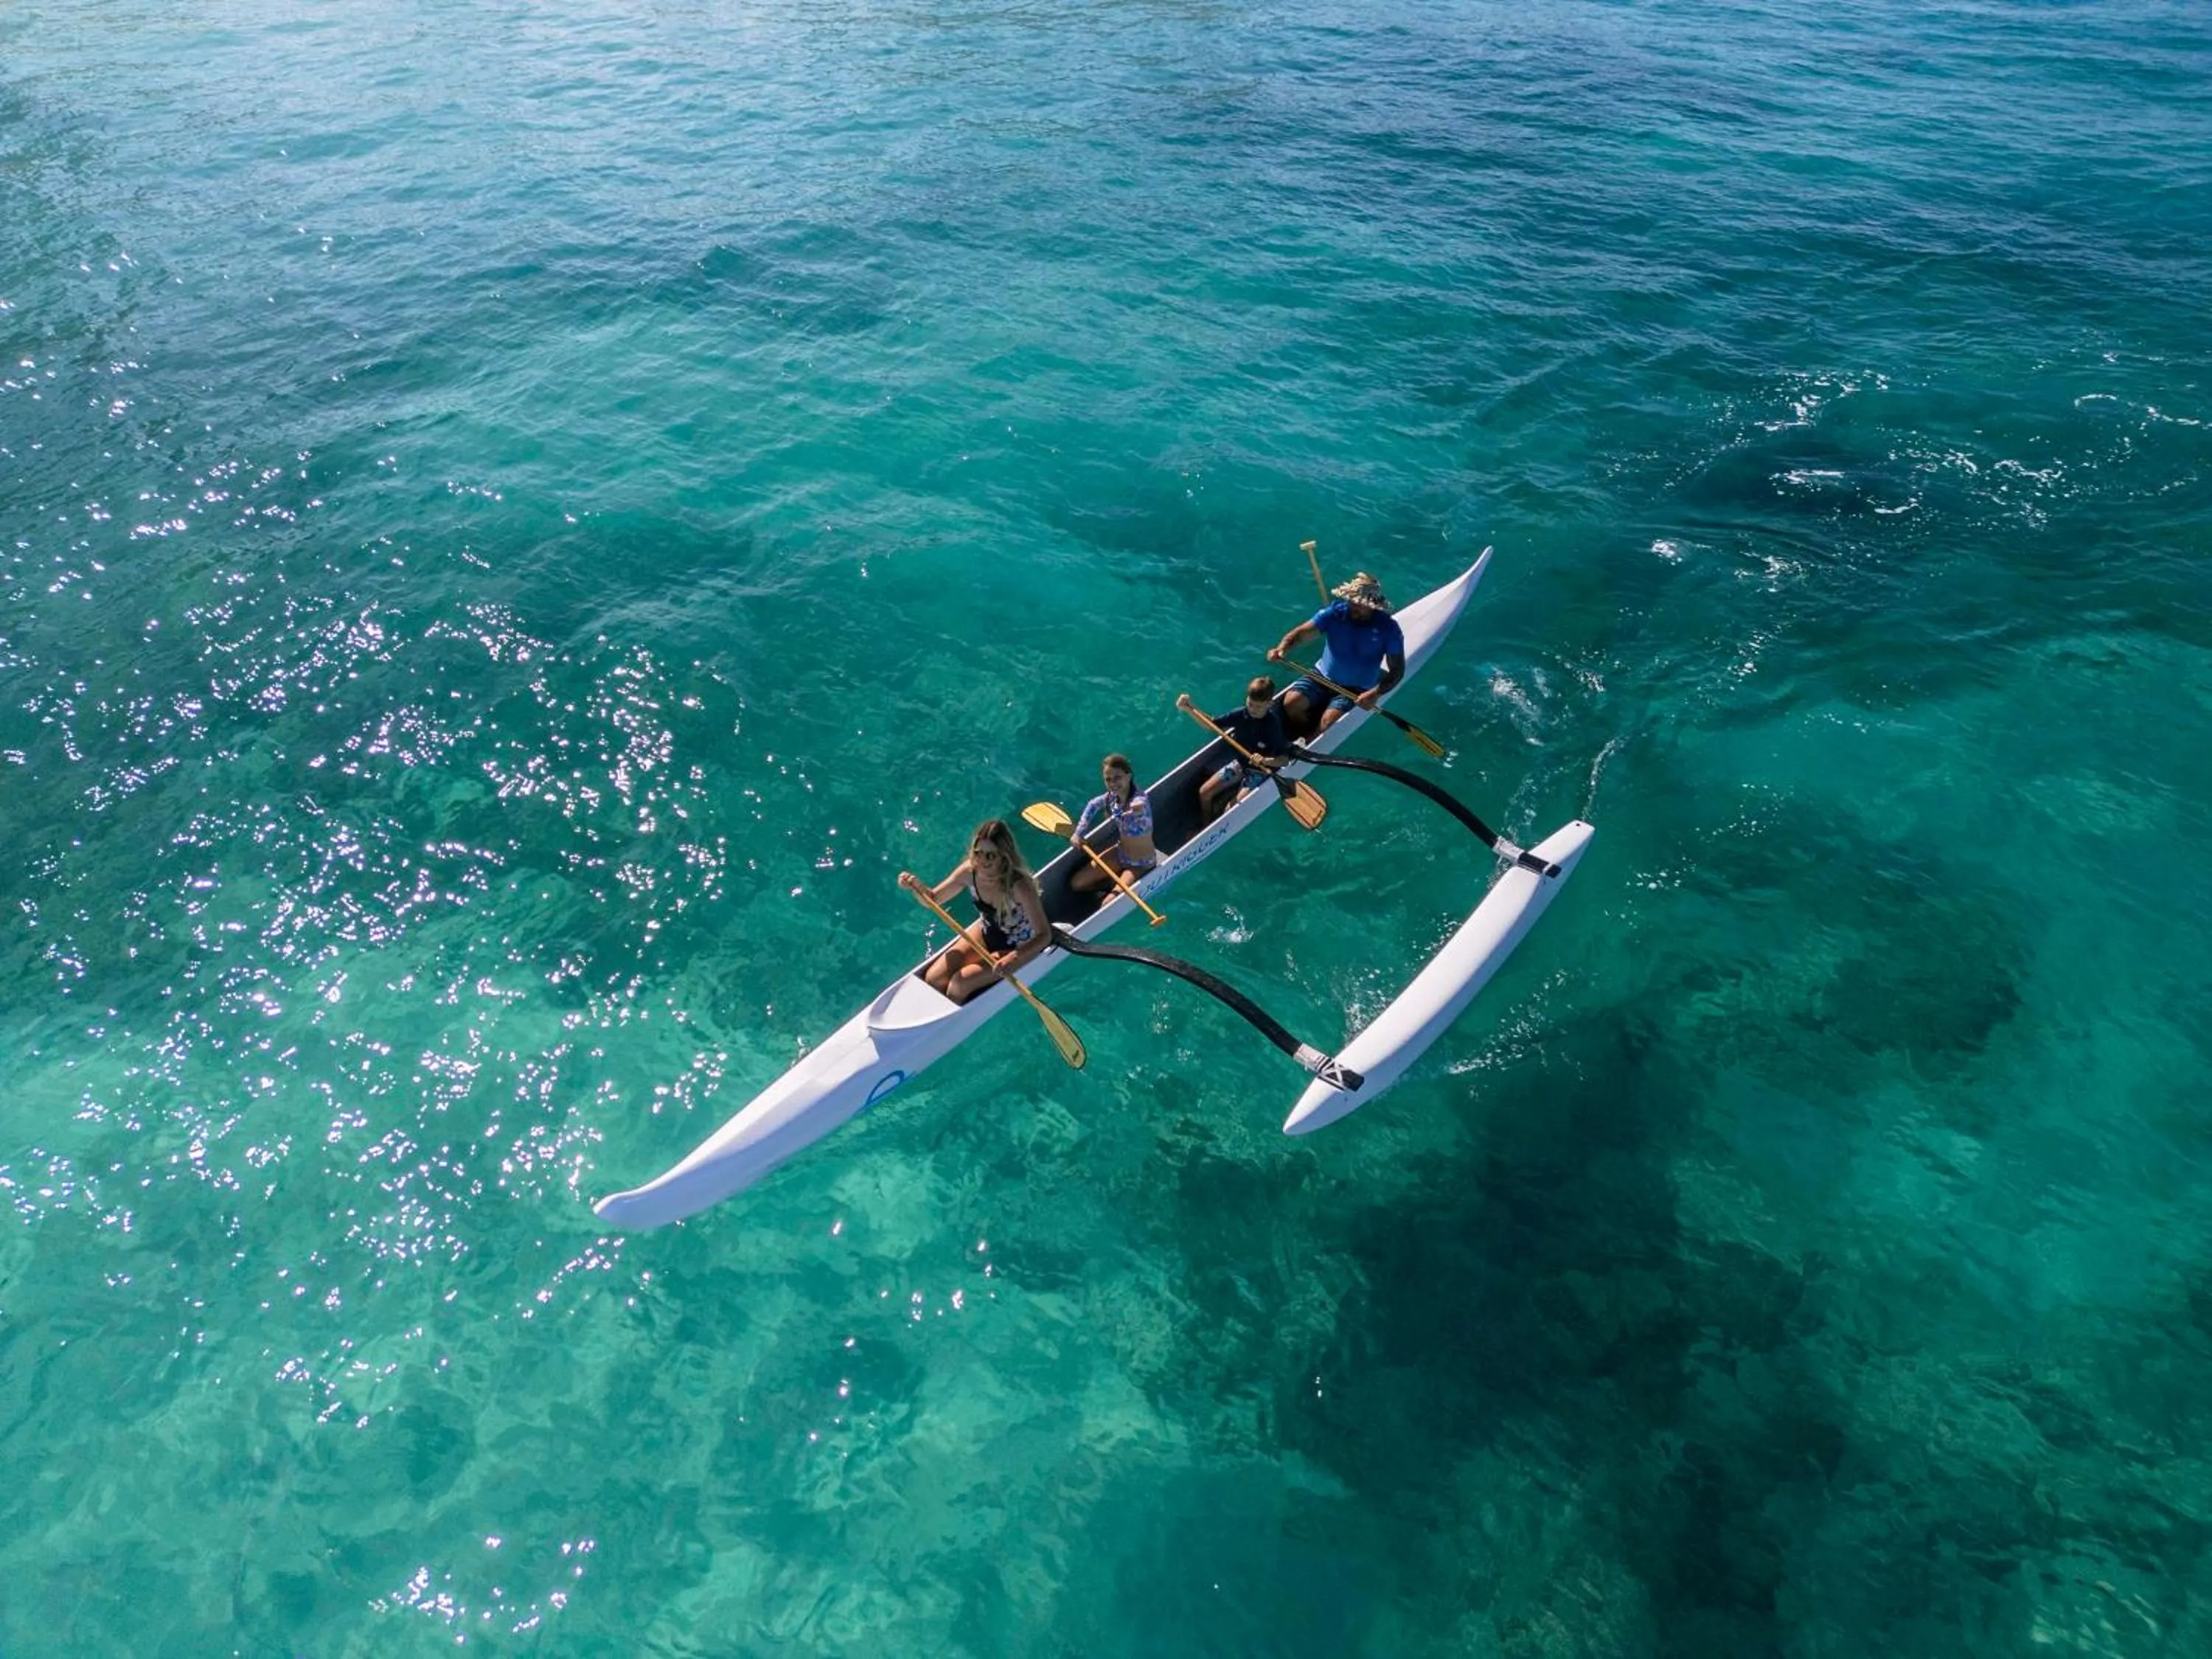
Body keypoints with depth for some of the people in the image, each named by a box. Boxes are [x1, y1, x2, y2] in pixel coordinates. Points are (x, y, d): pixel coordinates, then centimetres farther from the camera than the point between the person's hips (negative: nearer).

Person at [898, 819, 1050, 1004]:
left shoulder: (1019, 886, -35)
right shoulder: (970, 871, -20)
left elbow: (1044, 935, -32)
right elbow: (933, 899, -6)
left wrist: (1012, 959, -47)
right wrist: (917, 887, -28)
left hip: (1016, 947, -5)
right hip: (986, 934, 5)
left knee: (959, 985, -17)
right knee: (933, 980, -4)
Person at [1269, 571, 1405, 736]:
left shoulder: (1388, 628, -14)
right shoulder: (1335, 613, -10)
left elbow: (1397, 670, -11)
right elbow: (1301, 633, -14)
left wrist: (1376, 693, -27)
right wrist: (1282, 649, -36)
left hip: (1356, 690, -3)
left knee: (1328, 721, -26)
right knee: (1291, 703, -19)